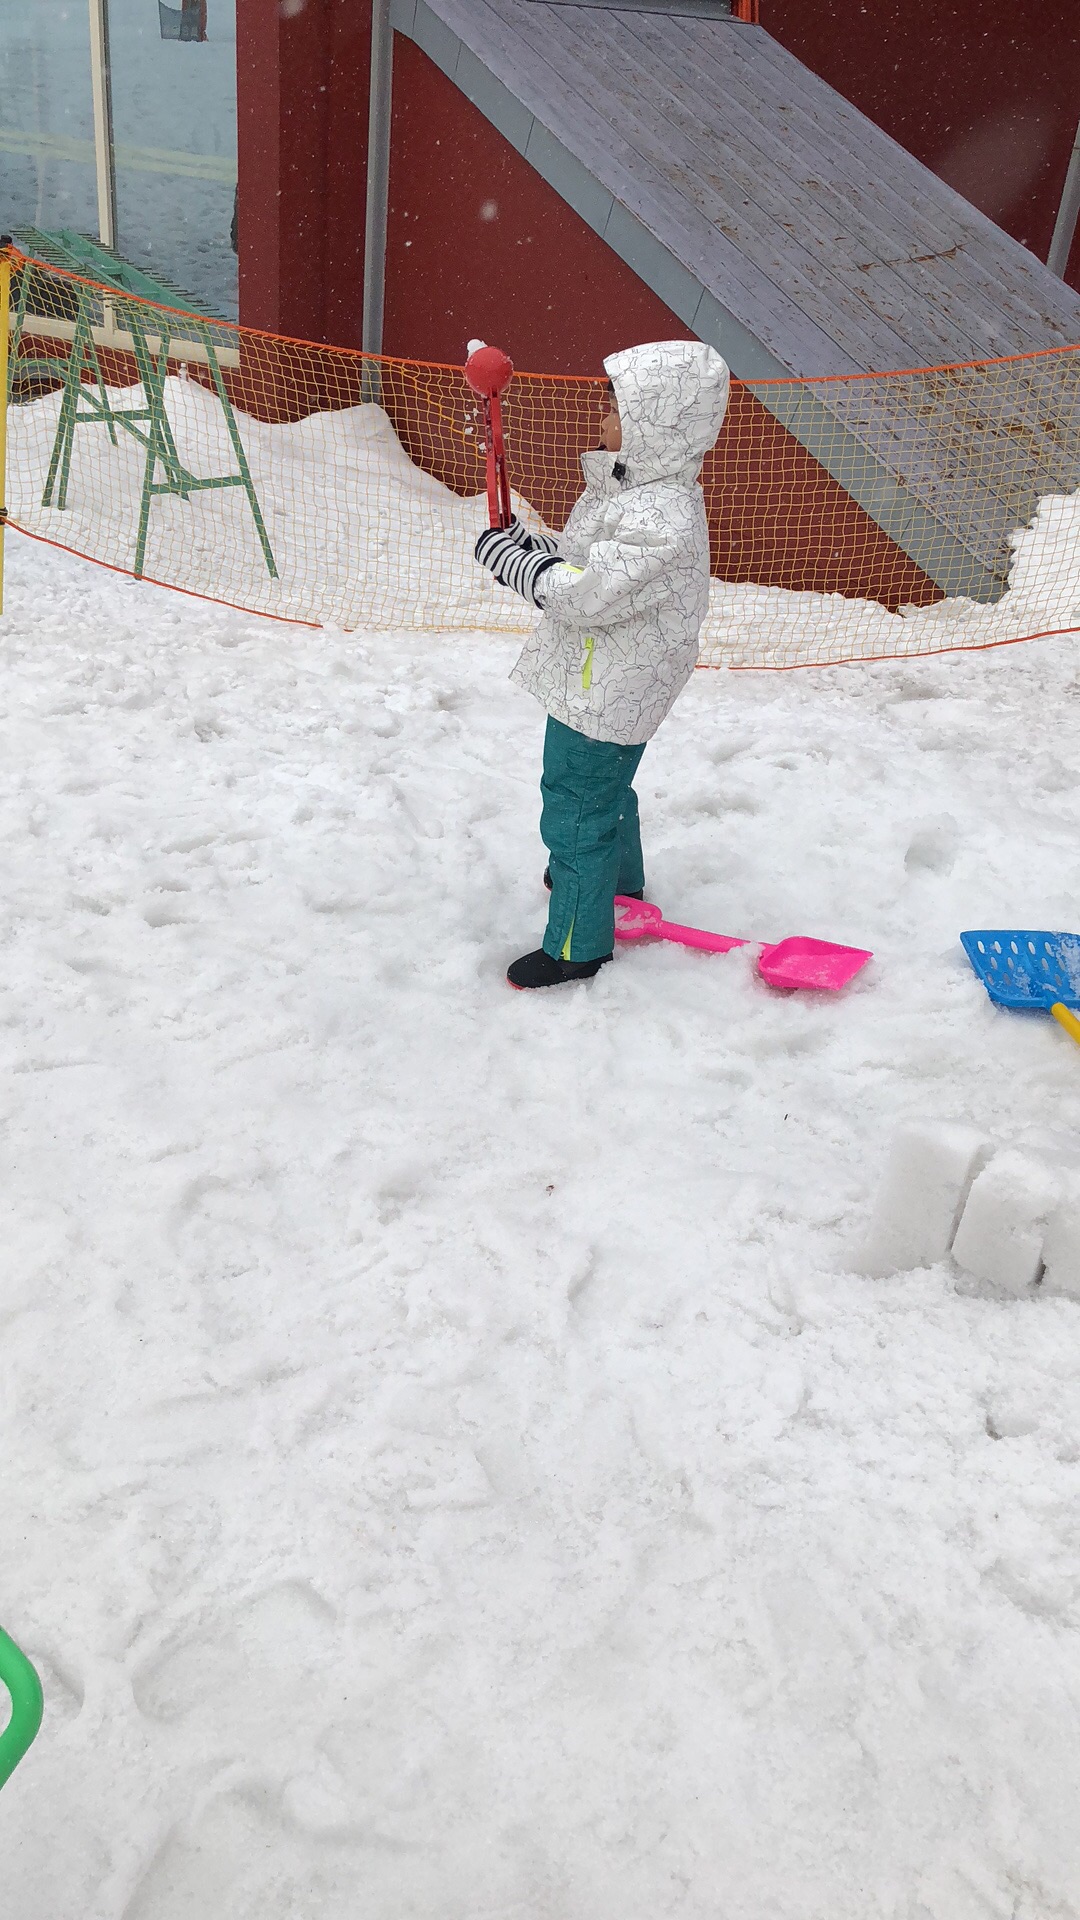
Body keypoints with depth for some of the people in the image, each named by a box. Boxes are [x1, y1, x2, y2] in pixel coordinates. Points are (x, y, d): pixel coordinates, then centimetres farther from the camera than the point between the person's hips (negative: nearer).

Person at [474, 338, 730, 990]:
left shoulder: (662, 520, -31)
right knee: (606, 791, 30)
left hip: (604, 700, -11)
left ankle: (577, 947, 20)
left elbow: (583, 594, -30)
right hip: (595, 680, 11)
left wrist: (509, 558, -18)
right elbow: (582, 559, 11)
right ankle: (619, 881, 56)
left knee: (576, 813, 3)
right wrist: (524, 542, -6)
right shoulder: (636, 486, 2)